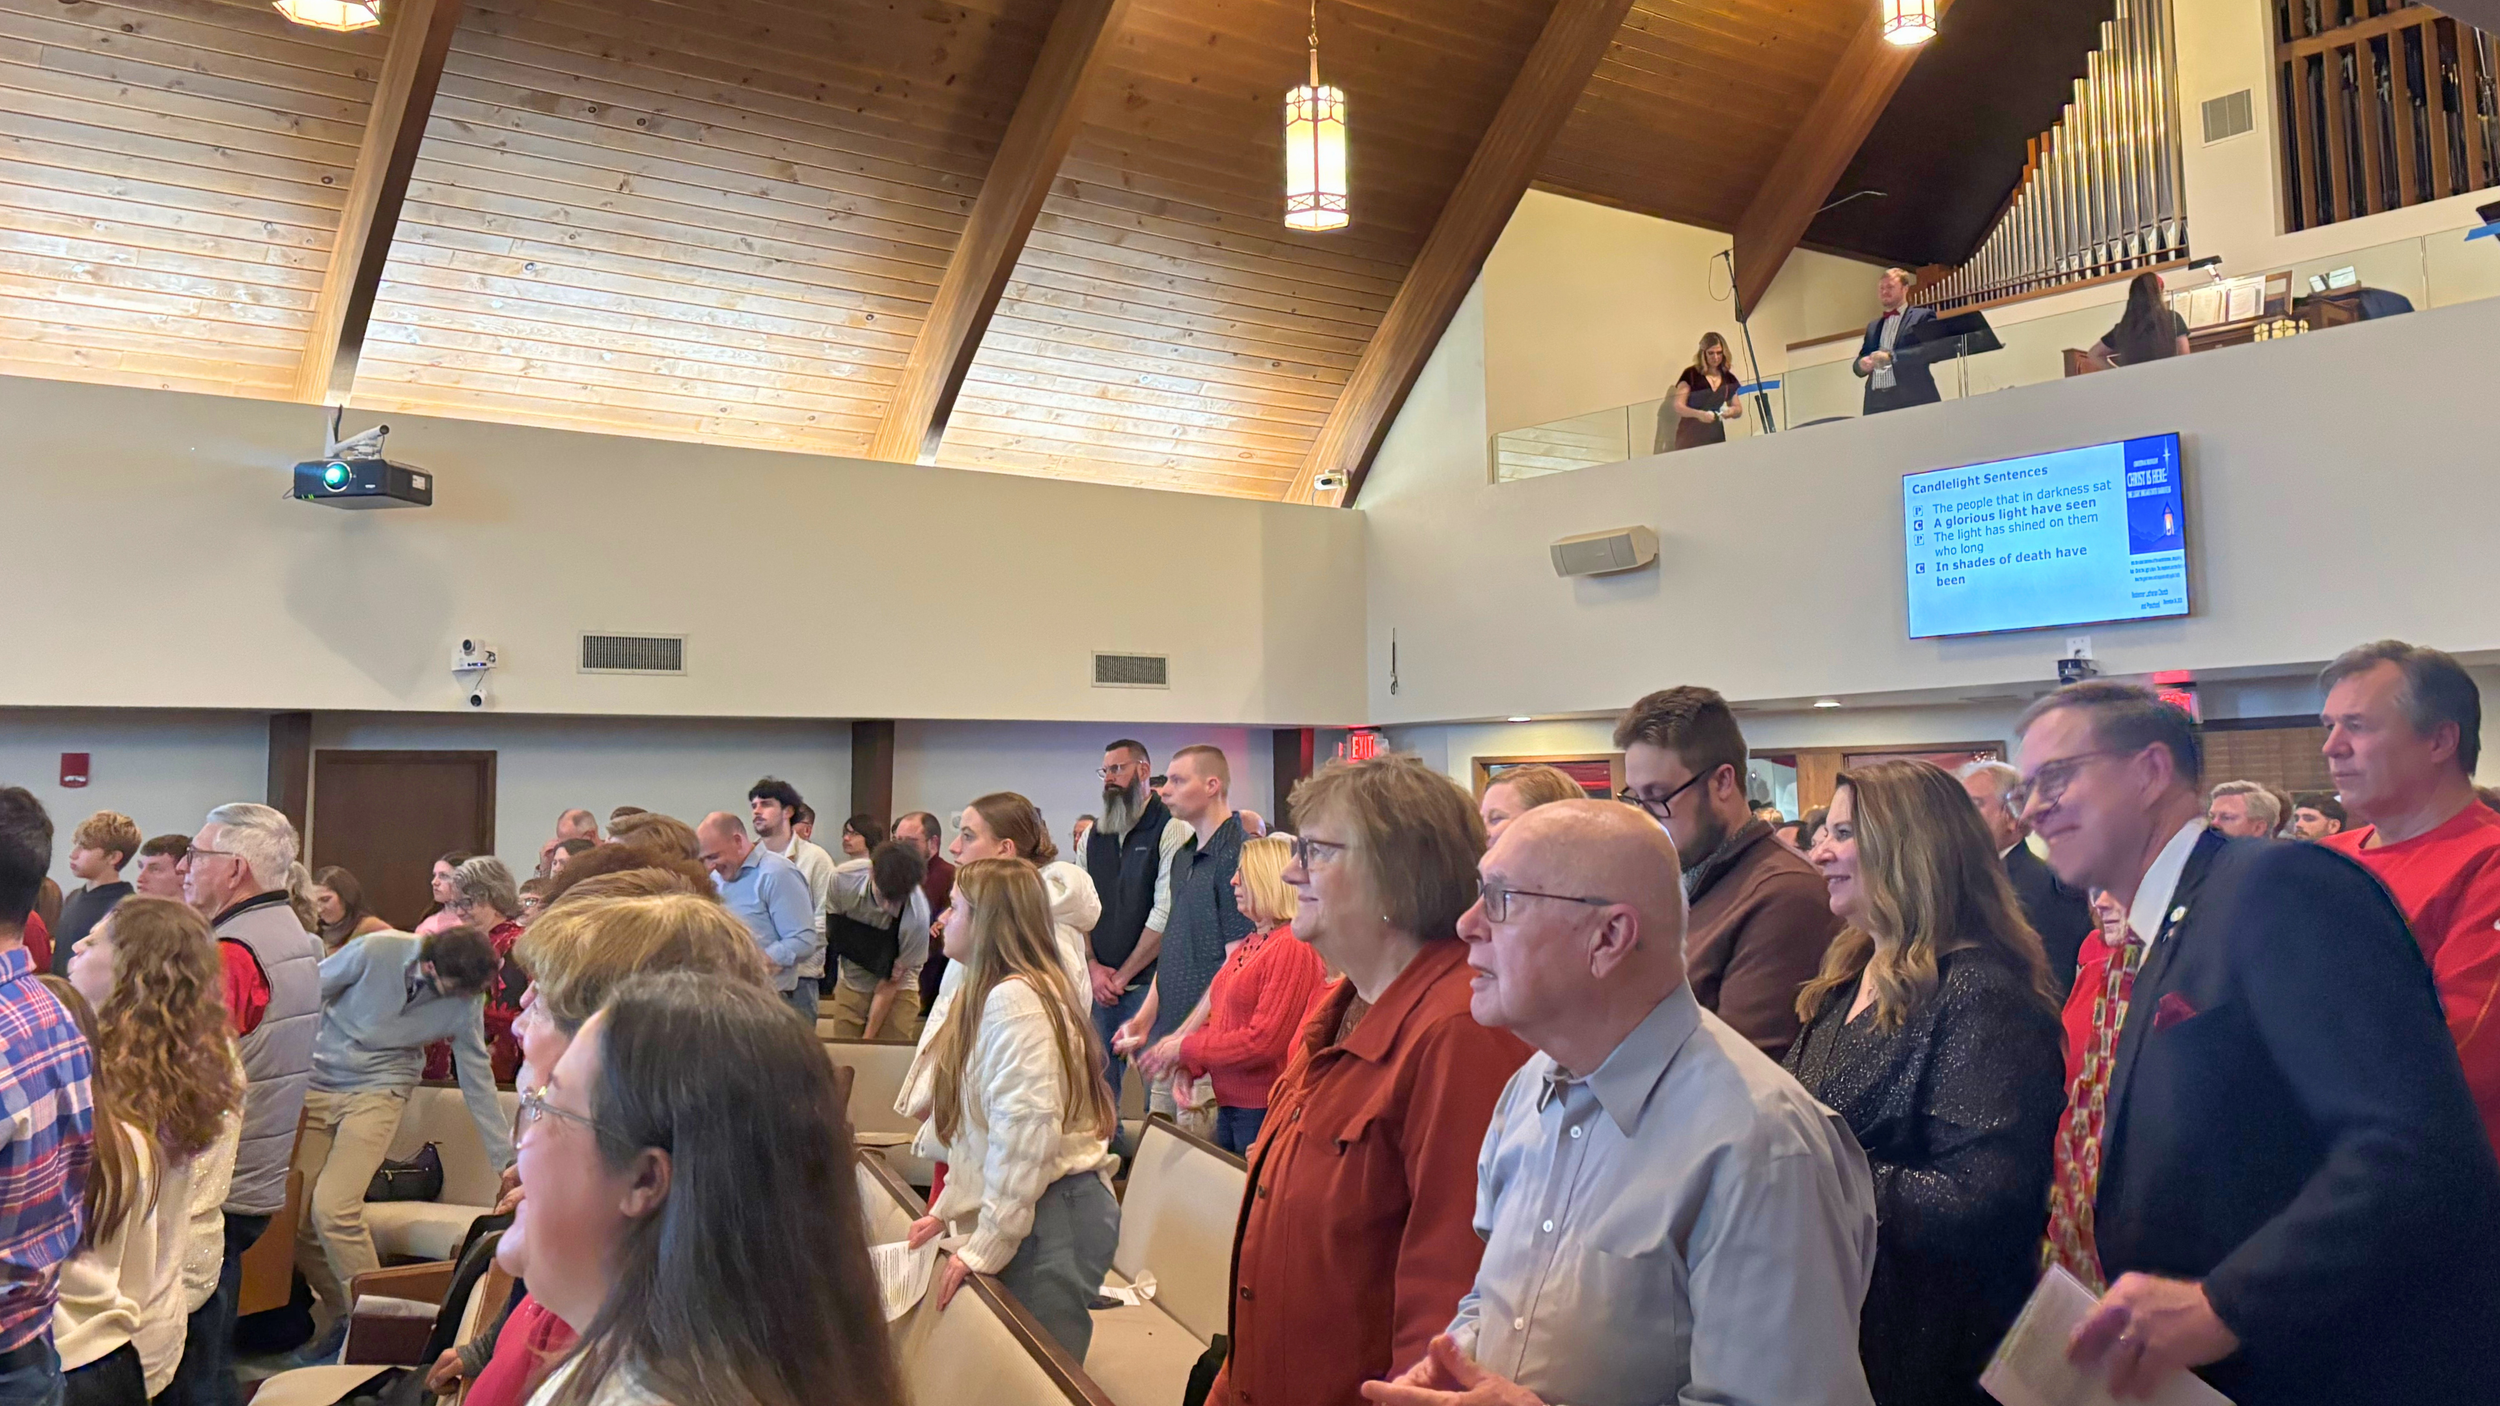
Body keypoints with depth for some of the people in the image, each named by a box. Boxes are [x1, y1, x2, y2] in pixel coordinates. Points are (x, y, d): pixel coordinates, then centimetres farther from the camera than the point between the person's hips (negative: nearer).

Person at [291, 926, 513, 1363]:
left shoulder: (467, 1000, -12)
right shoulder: (375, 952, -20)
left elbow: (476, 1076, -2)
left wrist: (506, 1158, 0)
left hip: (379, 1090, -1)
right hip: (316, 1080, 1)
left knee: (333, 1207, -19)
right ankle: (335, 1315, 25)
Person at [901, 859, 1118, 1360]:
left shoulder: (1013, 999, -16)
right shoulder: (990, 994, 17)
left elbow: (1026, 1130, -22)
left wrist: (985, 1247, -17)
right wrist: (946, 1209, 19)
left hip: (1052, 1216, -10)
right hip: (1037, 1214, 10)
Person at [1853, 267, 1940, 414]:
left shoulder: (1923, 316, 8)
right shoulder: (1873, 326, 26)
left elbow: (1931, 351, -7)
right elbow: (1860, 362, 23)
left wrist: (1891, 357, -16)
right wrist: (1862, 364, -2)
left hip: (1912, 398, -4)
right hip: (1876, 401, 5)